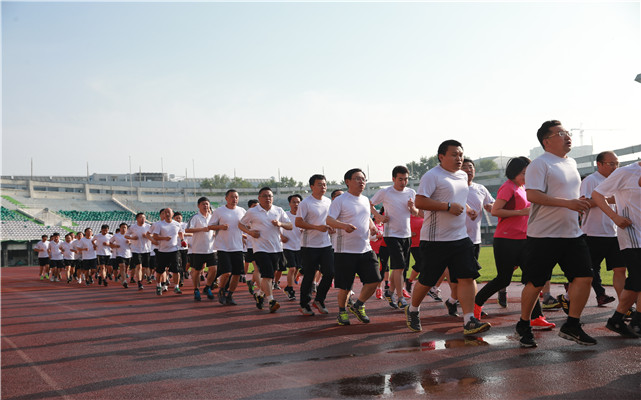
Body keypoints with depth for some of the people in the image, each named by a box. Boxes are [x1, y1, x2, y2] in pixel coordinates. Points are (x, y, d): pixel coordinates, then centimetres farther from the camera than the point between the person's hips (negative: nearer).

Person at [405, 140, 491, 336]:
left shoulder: (463, 176, 15)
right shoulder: (432, 176, -10)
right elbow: (419, 202, -19)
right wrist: (448, 206, -20)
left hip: (461, 237, 7)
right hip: (435, 239, -6)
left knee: (468, 277, -5)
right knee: (426, 281, 4)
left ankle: (469, 321, -4)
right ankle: (412, 311, 28)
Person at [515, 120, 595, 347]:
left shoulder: (571, 163, 17)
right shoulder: (539, 164, -10)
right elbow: (532, 195, -23)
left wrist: (580, 204, 15)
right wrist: (568, 203, -27)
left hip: (572, 233, 7)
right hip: (543, 235, -7)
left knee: (584, 277, 0)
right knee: (536, 283, 0)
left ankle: (571, 326, 12)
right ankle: (524, 326, 18)